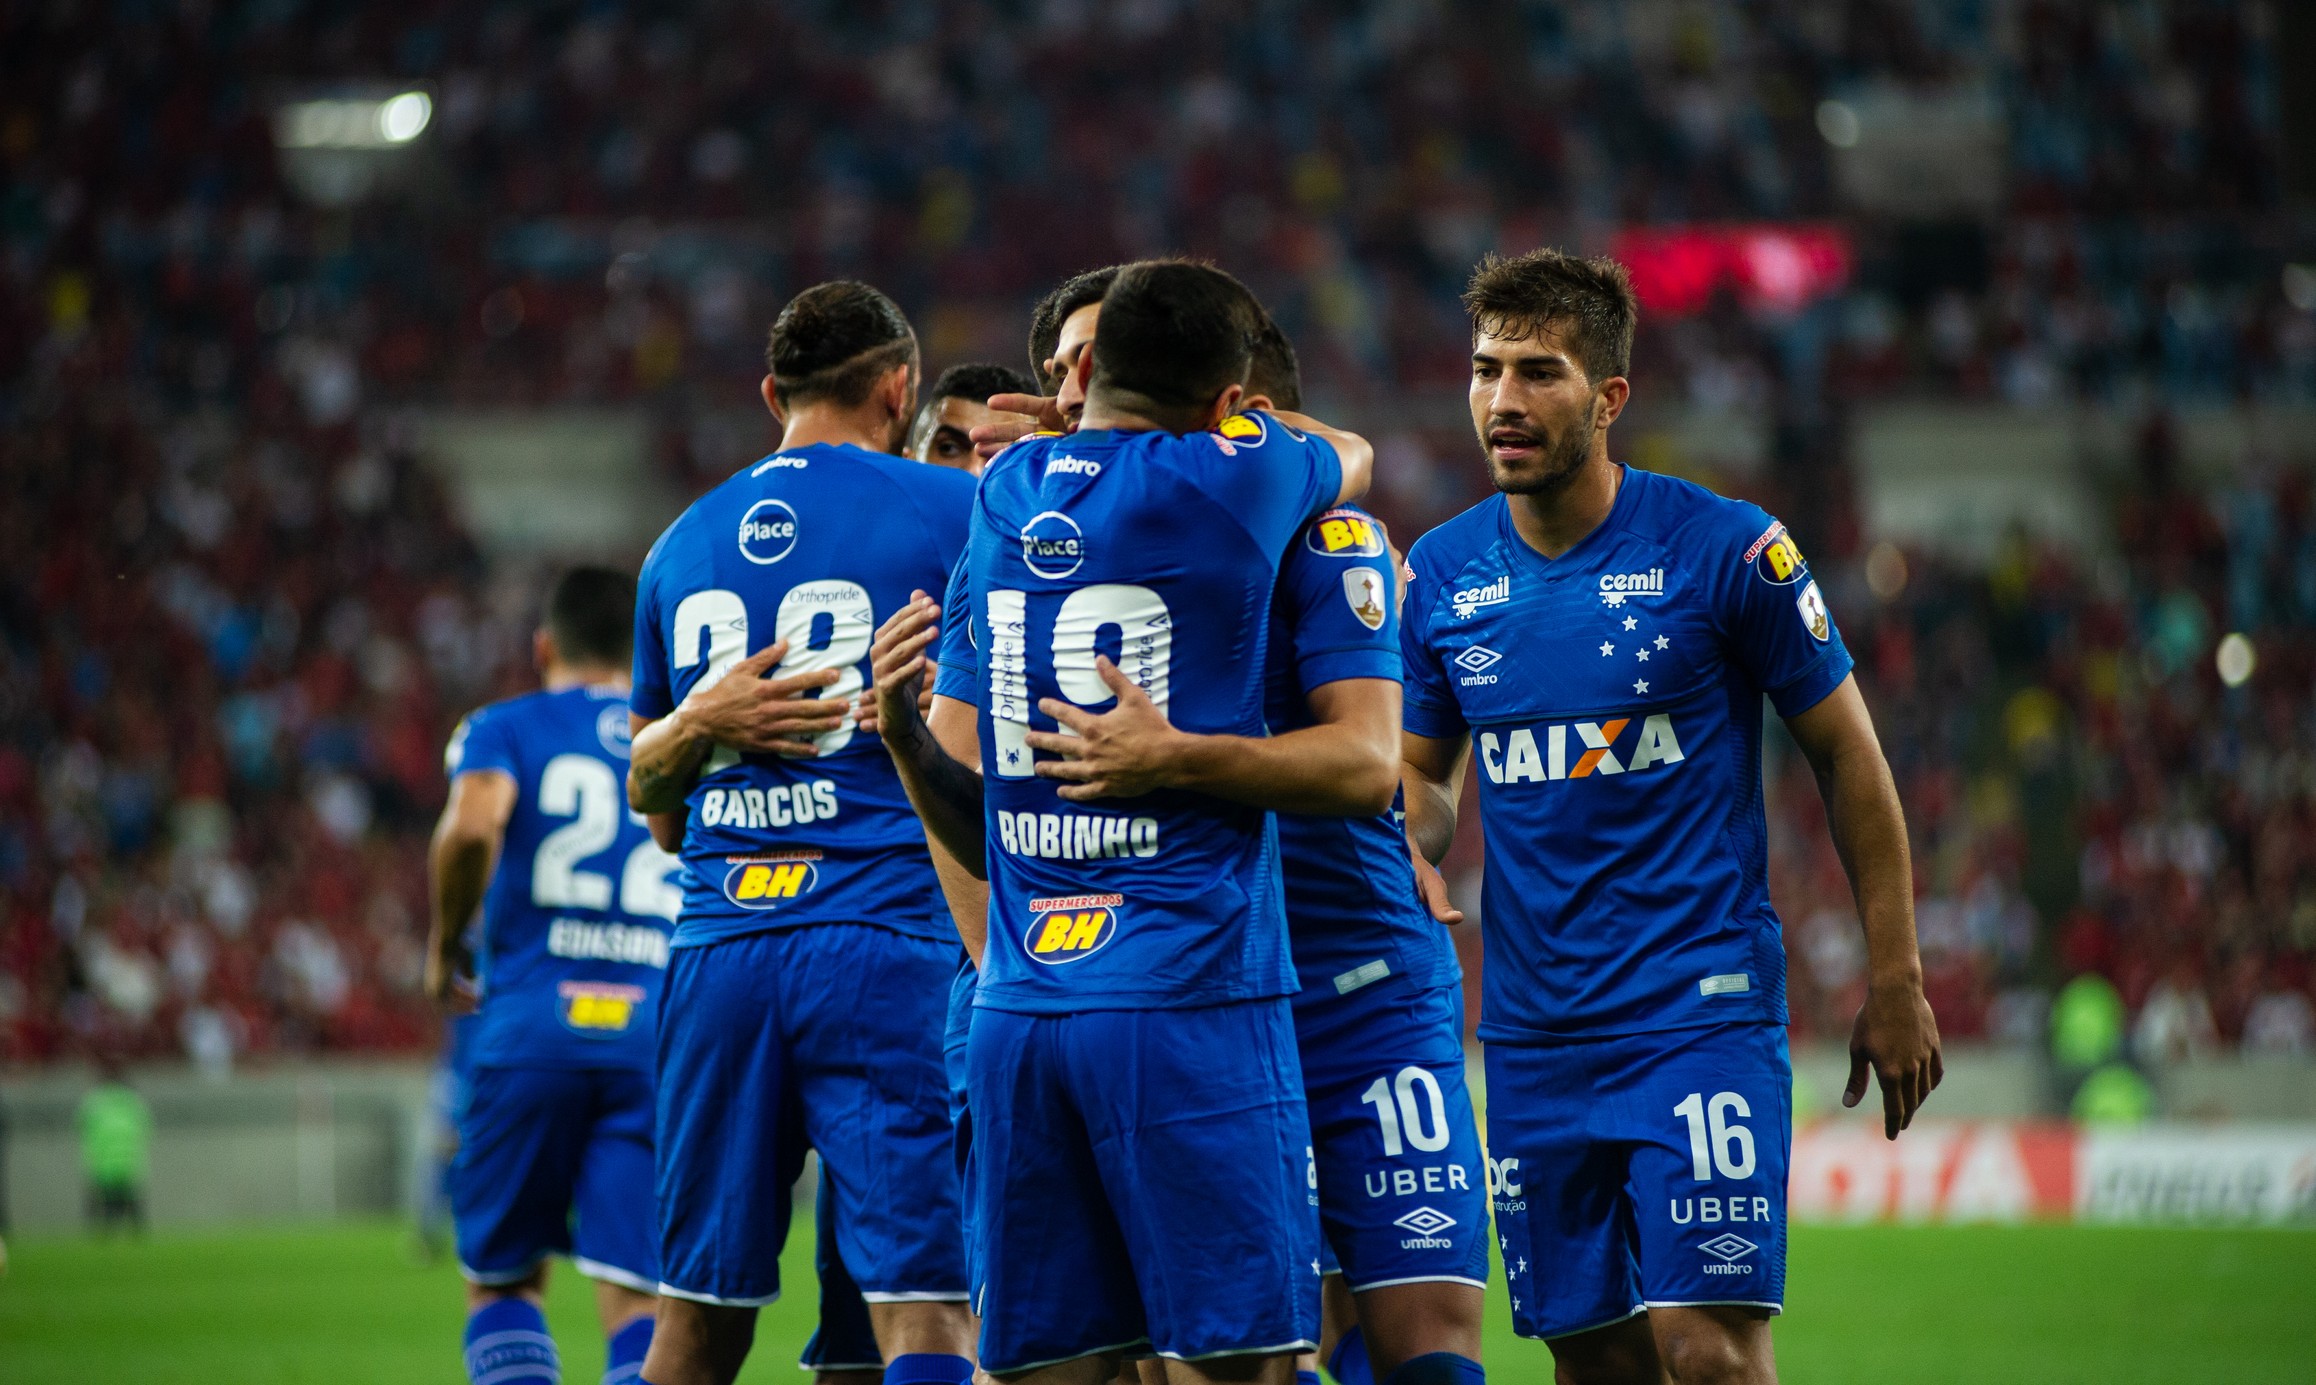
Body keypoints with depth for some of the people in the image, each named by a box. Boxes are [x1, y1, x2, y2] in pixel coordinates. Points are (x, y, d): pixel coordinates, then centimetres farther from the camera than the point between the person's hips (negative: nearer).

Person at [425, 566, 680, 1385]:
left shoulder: (503, 729, 9)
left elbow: (473, 826, -14)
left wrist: (444, 944, 1)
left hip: (532, 1031, -1)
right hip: (659, 1037, 1)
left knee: (503, 1283, 13)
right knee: (637, 1300, -2)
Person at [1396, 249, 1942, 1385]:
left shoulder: (1725, 548, -7)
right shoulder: (1441, 572, 5)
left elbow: (1846, 755, 1)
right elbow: (1423, 768, 18)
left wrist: (1894, 982, 0)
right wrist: (1410, 844, -6)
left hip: (1703, 1008, -4)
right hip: (1535, 1030, 4)